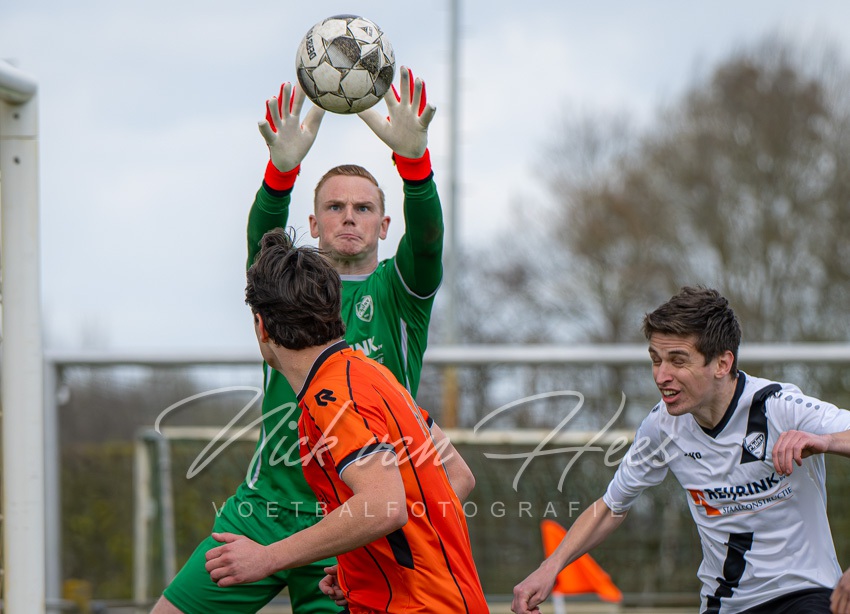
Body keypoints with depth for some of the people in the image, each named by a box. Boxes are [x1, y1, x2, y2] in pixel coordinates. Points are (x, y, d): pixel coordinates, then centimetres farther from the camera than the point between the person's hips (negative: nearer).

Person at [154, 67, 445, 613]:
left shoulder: (399, 291, 4)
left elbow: (427, 237, -16)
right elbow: (264, 233, -14)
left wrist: (413, 157, -37)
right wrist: (282, 167, -37)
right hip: (265, 504, 2)